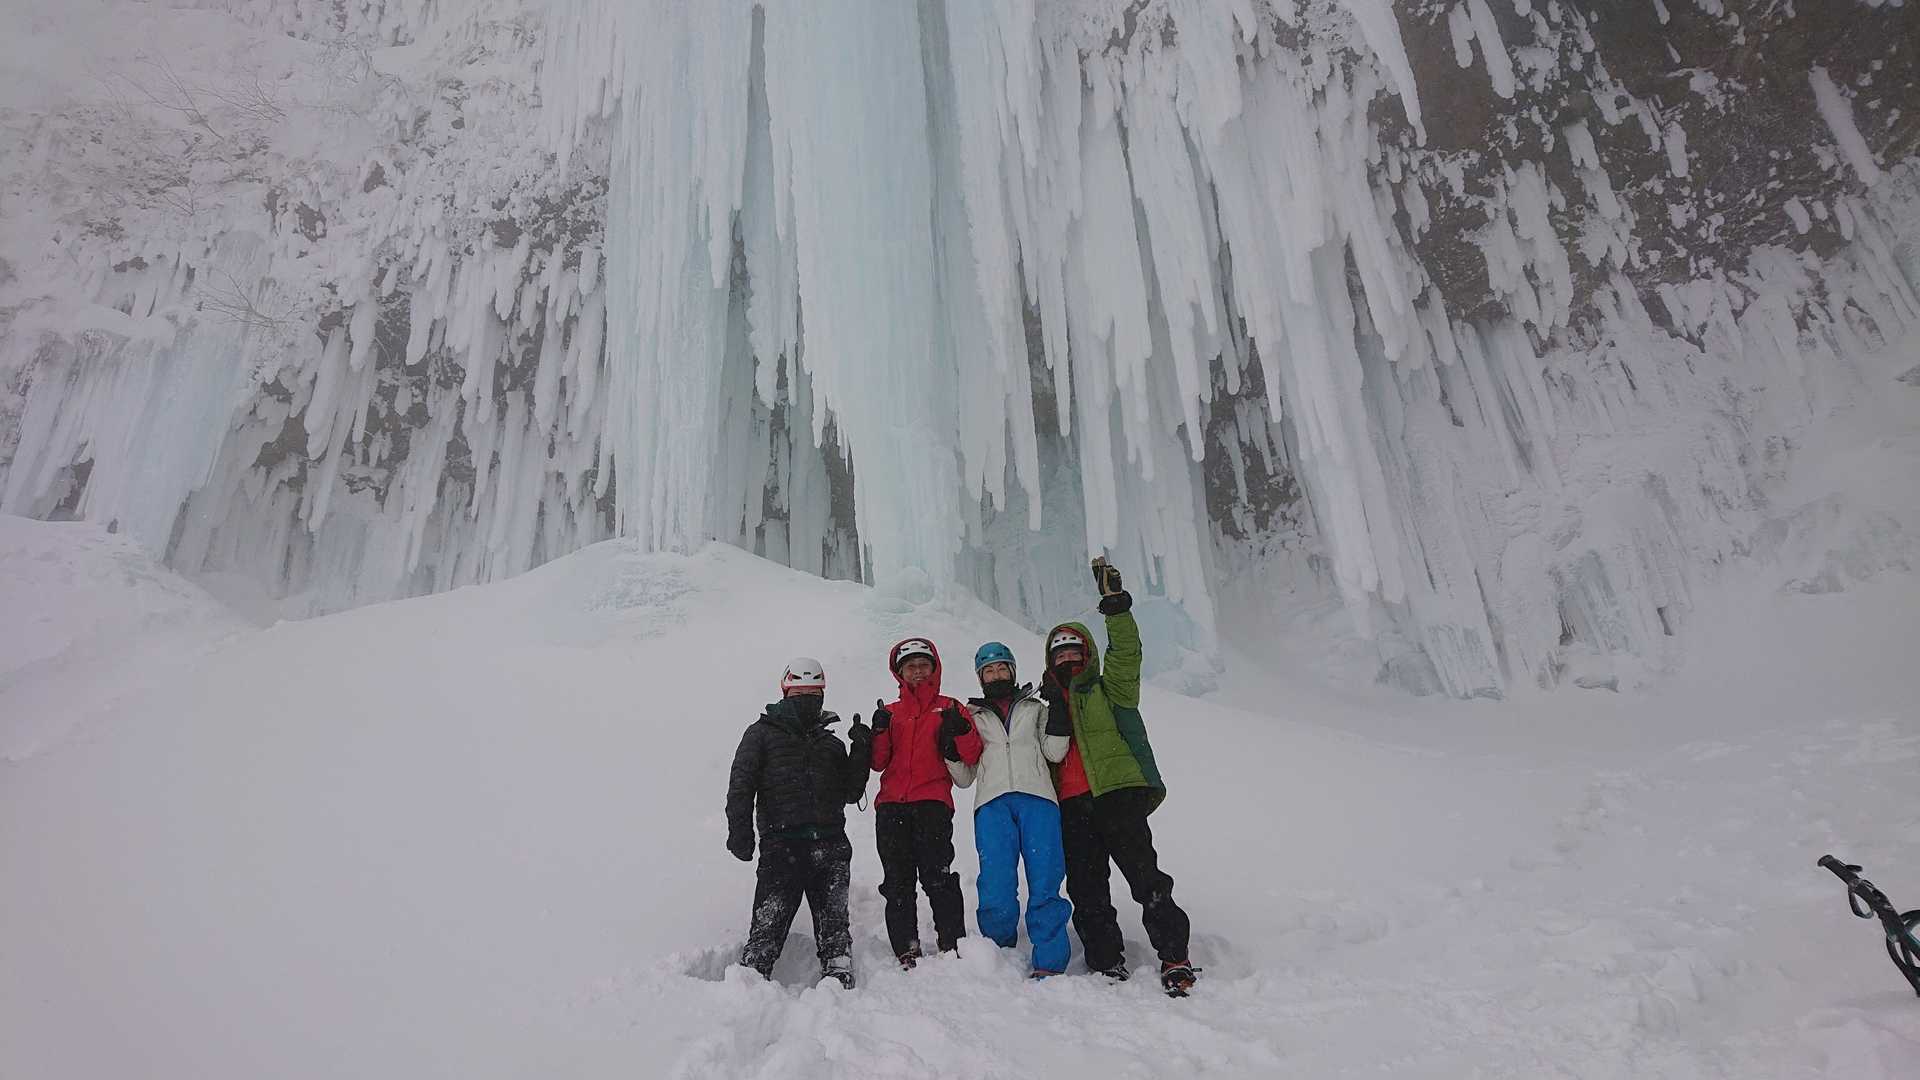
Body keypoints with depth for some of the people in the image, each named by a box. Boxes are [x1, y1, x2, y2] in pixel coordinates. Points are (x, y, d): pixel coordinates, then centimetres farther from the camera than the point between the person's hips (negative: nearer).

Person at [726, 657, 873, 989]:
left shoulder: (831, 743, 22)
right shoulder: (762, 733, 11)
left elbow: (850, 793, 16)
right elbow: (741, 785, 1)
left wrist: (862, 750, 4)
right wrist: (740, 832, -12)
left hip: (830, 846, 4)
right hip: (781, 846, -3)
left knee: (835, 928, 2)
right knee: (768, 926, -10)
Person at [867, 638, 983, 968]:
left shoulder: (949, 708, 13)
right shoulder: (891, 713, 20)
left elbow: (971, 757, 4)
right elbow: (878, 762, 12)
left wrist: (960, 730, -14)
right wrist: (879, 732, -5)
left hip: (932, 803, -3)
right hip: (891, 805, 3)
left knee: (937, 876, -14)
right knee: (897, 882, 1)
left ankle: (953, 945, -8)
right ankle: (906, 953, 5)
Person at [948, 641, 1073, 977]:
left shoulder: (1035, 708, 26)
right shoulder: (973, 717, 26)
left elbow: (1054, 752, 10)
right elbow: (965, 777, 21)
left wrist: (1059, 711, 1)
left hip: (1037, 798, 0)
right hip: (992, 802, 0)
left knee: (1045, 884, -12)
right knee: (996, 887, -13)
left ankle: (1049, 965, -11)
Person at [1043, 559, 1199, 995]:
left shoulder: (1108, 690, 9)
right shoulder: (1049, 703, 23)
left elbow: (1126, 653, -10)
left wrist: (1115, 606, -19)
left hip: (1119, 794, -5)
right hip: (1072, 805, 5)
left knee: (1145, 876, -10)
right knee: (1085, 889, 5)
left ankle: (1174, 957, -5)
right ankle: (1106, 962, 13)